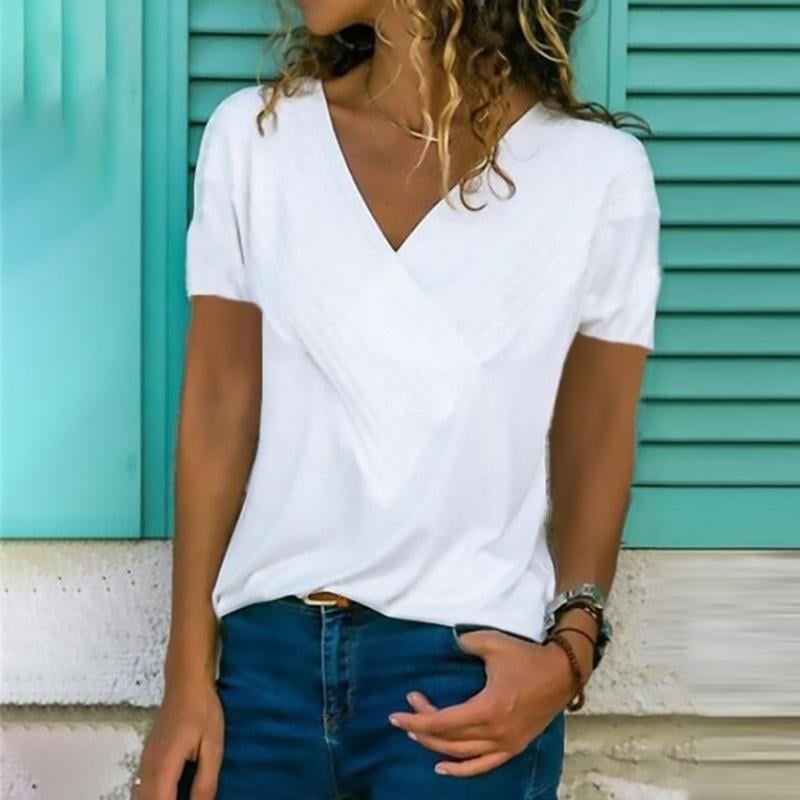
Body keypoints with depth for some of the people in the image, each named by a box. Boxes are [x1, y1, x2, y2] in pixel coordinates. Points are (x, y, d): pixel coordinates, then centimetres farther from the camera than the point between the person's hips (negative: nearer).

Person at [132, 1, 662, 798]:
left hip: (464, 669, -2)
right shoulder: (252, 135, 1)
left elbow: (594, 443, 3)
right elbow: (217, 409, 2)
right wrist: (188, 674, 0)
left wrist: (570, 650, -10)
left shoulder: (598, 172, -5)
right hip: (265, 653, 2)